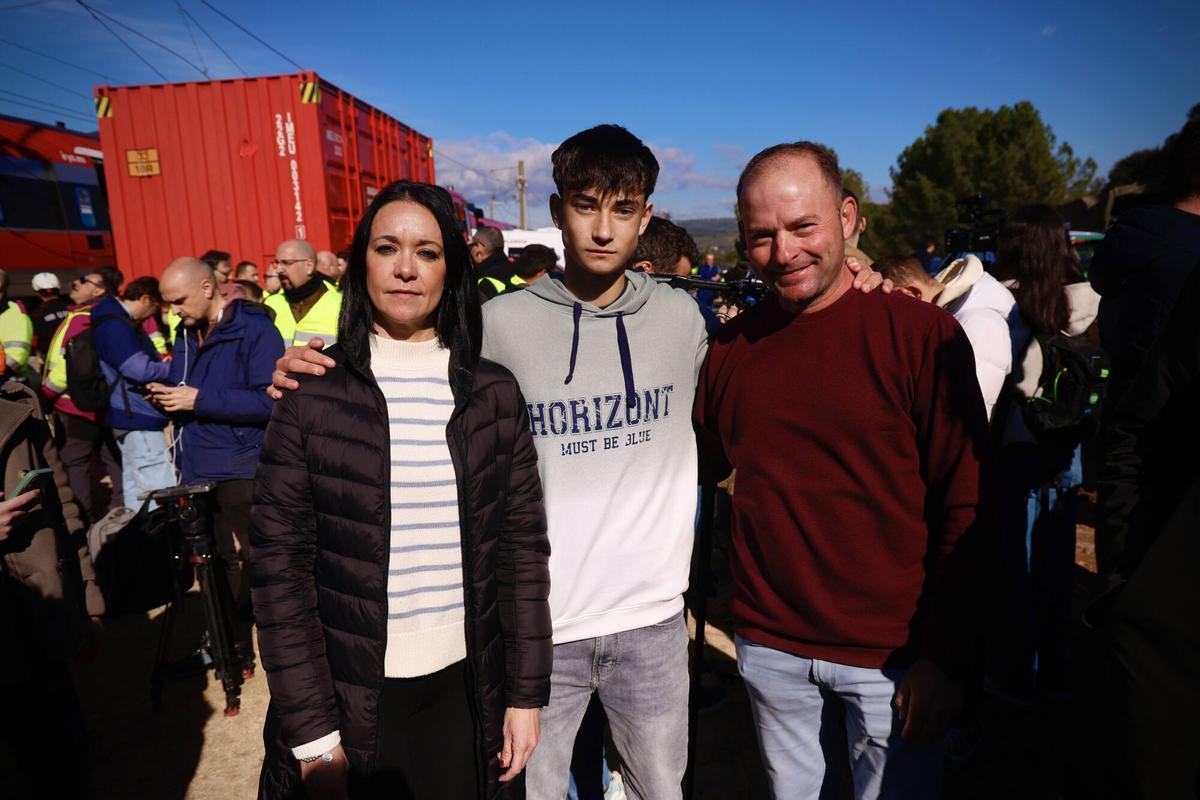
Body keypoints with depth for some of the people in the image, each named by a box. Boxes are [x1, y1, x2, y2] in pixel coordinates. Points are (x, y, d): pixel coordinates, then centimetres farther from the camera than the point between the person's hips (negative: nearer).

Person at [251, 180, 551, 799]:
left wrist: (526, 693, 0)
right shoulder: (311, 394, -7)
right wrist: (313, 733, -8)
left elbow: (523, 544, 0)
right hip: (348, 693, -1)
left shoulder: (494, 393, -3)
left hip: (463, 688, 2)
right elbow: (280, 563, -7)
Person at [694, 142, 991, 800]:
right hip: (767, 647, 3)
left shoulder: (921, 334, -12)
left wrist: (947, 657, -11)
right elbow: (698, 467, 10)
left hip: (891, 654, -3)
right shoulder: (729, 347, -2)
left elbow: (965, 510, -10)